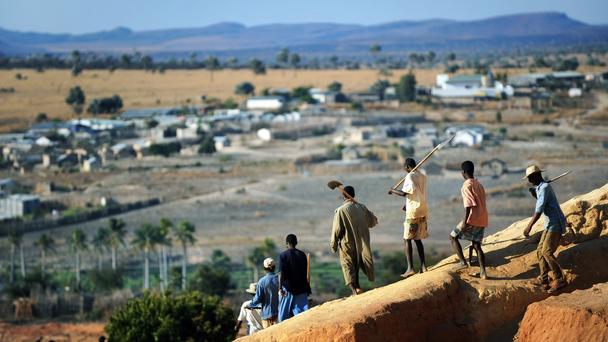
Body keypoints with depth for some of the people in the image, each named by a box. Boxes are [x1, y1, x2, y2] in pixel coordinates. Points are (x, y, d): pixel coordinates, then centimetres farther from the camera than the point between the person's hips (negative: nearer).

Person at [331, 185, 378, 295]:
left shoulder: (340, 210, -14)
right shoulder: (362, 207, -1)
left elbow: (337, 229, -11)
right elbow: (372, 221, 11)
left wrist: (334, 244, 0)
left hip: (348, 245, -4)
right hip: (362, 243, 4)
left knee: (348, 266, 1)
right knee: (356, 265, 20)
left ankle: (354, 289, -13)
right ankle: (357, 286, 27)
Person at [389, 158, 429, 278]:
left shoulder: (410, 176, -11)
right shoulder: (423, 177, 13)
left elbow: (404, 193, -19)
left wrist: (393, 191, -2)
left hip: (413, 212, -8)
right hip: (423, 212, 8)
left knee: (407, 239, -3)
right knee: (418, 239, 15)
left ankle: (410, 268, -11)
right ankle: (423, 266, 11)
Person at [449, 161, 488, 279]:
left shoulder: (467, 185, -10)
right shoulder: (479, 184, 16)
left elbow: (469, 204, -19)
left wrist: (465, 221, -20)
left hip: (472, 219, -8)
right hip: (482, 220, 8)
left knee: (453, 236, 6)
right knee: (477, 245, 11)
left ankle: (463, 262, -3)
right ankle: (483, 272, 3)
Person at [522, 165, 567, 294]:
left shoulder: (544, 188, -17)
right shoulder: (540, 188, 15)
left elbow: (539, 209, -26)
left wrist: (529, 226, -30)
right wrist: (535, 195, 14)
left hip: (555, 225, -10)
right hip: (550, 225, 10)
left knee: (547, 252, -16)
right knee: (540, 251, 7)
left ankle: (559, 280, -11)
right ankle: (543, 280, 8)